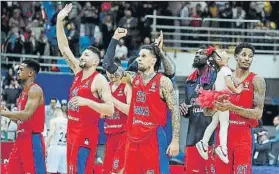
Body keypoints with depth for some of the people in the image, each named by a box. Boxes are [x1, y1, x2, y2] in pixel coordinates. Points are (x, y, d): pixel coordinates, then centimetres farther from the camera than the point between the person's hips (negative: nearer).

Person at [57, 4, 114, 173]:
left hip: (87, 134, -8)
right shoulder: (78, 72, 12)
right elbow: (64, 48, 13)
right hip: (72, 131, 8)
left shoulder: (99, 80, -10)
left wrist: (87, 102, -28)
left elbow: (110, 109, -17)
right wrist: (60, 21, 4)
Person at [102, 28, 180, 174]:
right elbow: (108, 65, 10)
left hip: (154, 138, -6)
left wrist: (175, 140, -12)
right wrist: (115, 39, 4)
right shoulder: (133, 78, 10)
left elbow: (175, 111, -7)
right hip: (133, 137, 6)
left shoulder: (163, 82, -6)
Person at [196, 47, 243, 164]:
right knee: (224, 123, -14)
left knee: (214, 122, 17)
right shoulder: (226, 69, -10)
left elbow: (215, 86, 24)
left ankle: (204, 143, 19)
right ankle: (223, 147, -24)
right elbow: (228, 83, -25)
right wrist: (236, 91, -13)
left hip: (217, 100, 10)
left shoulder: (219, 71, 19)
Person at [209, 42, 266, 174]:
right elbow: (208, 112, 12)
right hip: (223, 134, 4)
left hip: (243, 135, -4)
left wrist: (232, 108, -20)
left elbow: (258, 113, -11)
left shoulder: (256, 81, -2)